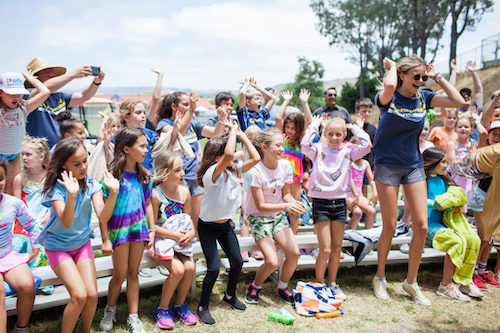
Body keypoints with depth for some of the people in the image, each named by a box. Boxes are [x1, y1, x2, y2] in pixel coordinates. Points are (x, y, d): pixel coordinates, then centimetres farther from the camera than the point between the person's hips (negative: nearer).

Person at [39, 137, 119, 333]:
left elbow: (103, 217, -19)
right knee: (79, 295, -16)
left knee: (92, 294, -6)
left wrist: (113, 192, -34)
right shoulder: (56, 189, -20)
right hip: (58, 246, -3)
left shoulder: (91, 185, -9)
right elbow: (66, 223, -32)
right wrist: (72, 195, -47)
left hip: (82, 243, 4)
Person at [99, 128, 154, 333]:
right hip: (118, 228, -4)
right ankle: (110, 310, 32)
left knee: (133, 273, 12)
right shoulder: (112, 175, -13)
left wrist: (152, 230, 9)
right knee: (120, 274, 6)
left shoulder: (144, 176, 4)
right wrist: (105, 239, -11)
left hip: (138, 227, 4)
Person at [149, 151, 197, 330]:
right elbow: (152, 227, -16)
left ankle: (180, 305, 11)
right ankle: (162, 309, 3)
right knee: (178, 270, -22)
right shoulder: (155, 195, -17)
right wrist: (176, 235, -19)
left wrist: (191, 233, -10)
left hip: (180, 239, 5)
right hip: (161, 240, -5)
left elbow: (188, 219, 11)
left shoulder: (184, 191, 0)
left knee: (190, 267, -16)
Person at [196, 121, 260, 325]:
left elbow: (255, 158, -6)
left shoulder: (234, 170, 0)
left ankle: (230, 296, 33)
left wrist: (242, 135, -7)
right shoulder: (212, 172, -23)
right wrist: (233, 130, -27)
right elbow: (228, 155, -41)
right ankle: (203, 307, 11)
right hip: (208, 226, -7)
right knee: (214, 267, -8)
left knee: (237, 261, 7)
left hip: (225, 224, 7)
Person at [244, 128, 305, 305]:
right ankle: (255, 287, 15)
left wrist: (294, 203, -16)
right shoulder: (256, 171, -22)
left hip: (278, 216, 5)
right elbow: (260, 206, -21)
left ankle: (282, 287, 15)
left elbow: (285, 194, 6)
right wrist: (285, 206, -32)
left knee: (294, 252, -13)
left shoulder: (285, 165, -5)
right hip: (259, 217, -5)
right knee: (272, 261, -17)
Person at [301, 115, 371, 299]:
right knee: (325, 249, -5)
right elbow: (305, 144, -19)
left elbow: (366, 145, -6)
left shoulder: (348, 151, 7)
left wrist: (355, 128, 5)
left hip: (340, 203, 4)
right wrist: (314, 125, -7)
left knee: (337, 249, 10)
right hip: (321, 203, -4)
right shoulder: (318, 150, 0)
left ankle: (332, 284, 24)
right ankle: (318, 283, 13)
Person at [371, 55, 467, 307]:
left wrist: (437, 77, -3)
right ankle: (380, 277, 23)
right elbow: (389, 86, -36)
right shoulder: (388, 98, -10)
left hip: (414, 166, 5)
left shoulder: (423, 98, 3)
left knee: (421, 225, 0)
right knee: (390, 227, 1)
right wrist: (391, 67, -15)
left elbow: (459, 102, -5)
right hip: (387, 165, -4)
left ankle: (411, 281, 18)